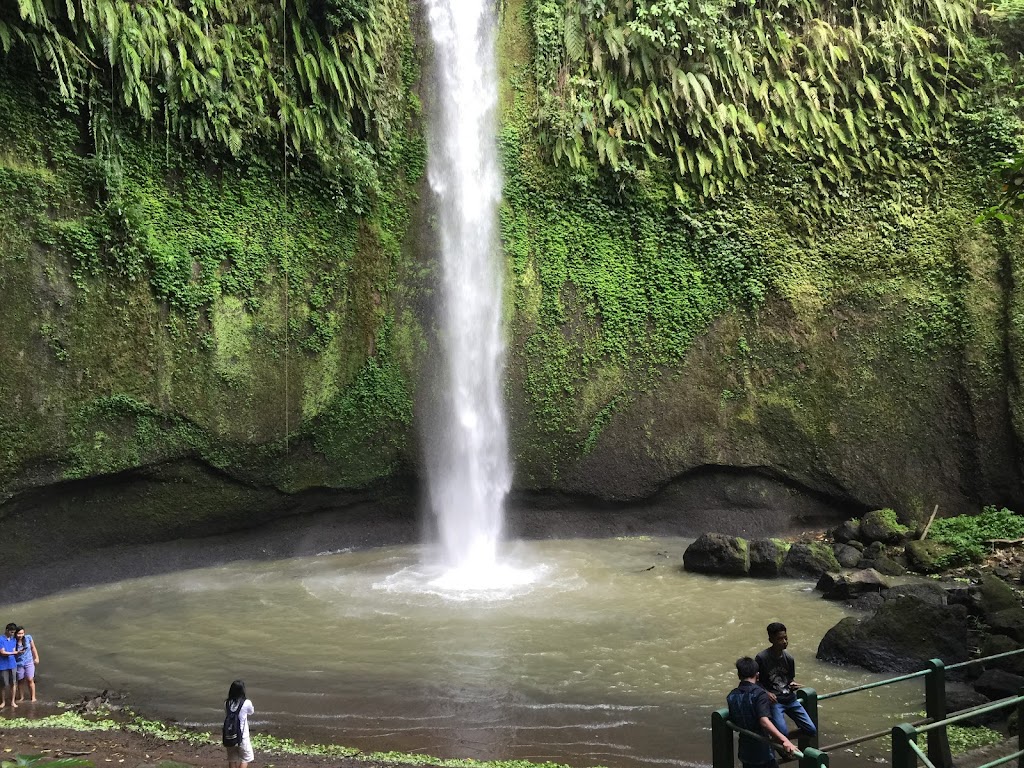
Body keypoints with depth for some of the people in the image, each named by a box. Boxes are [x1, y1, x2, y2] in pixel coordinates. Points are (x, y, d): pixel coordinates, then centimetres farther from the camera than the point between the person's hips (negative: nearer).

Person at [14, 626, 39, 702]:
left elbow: (33, 648, 4)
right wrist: (18, 652, -26)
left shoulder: (28, 638, -10)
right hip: (19, 664, 0)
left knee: (30, 680, -2)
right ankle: (21, 697, 27)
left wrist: (36, 658, 4)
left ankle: (33, 697, 9)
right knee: (20, 681, 10)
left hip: (29, 662, 0)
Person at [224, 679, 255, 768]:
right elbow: (251, 712, 5)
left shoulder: (227, 703, -5)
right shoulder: (246, 703, -15)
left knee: (232, 758, 17)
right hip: (242, 736, -4)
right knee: (246, 757, 12)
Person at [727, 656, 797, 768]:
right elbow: (764, 721, -35)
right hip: (762, 750, -6)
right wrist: (784, 740, -47)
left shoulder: (732, 696, 0)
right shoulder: (759, 693, -19)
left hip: (745, 750, 6)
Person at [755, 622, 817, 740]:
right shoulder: (761, 658, -12)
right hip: (773, 700, -5)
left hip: (790, 699, 6)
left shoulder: (789, 658, 4)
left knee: (812, 730, -1)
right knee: (783, 733, -25)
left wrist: (793, 684, -5)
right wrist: (766, 693, -16)